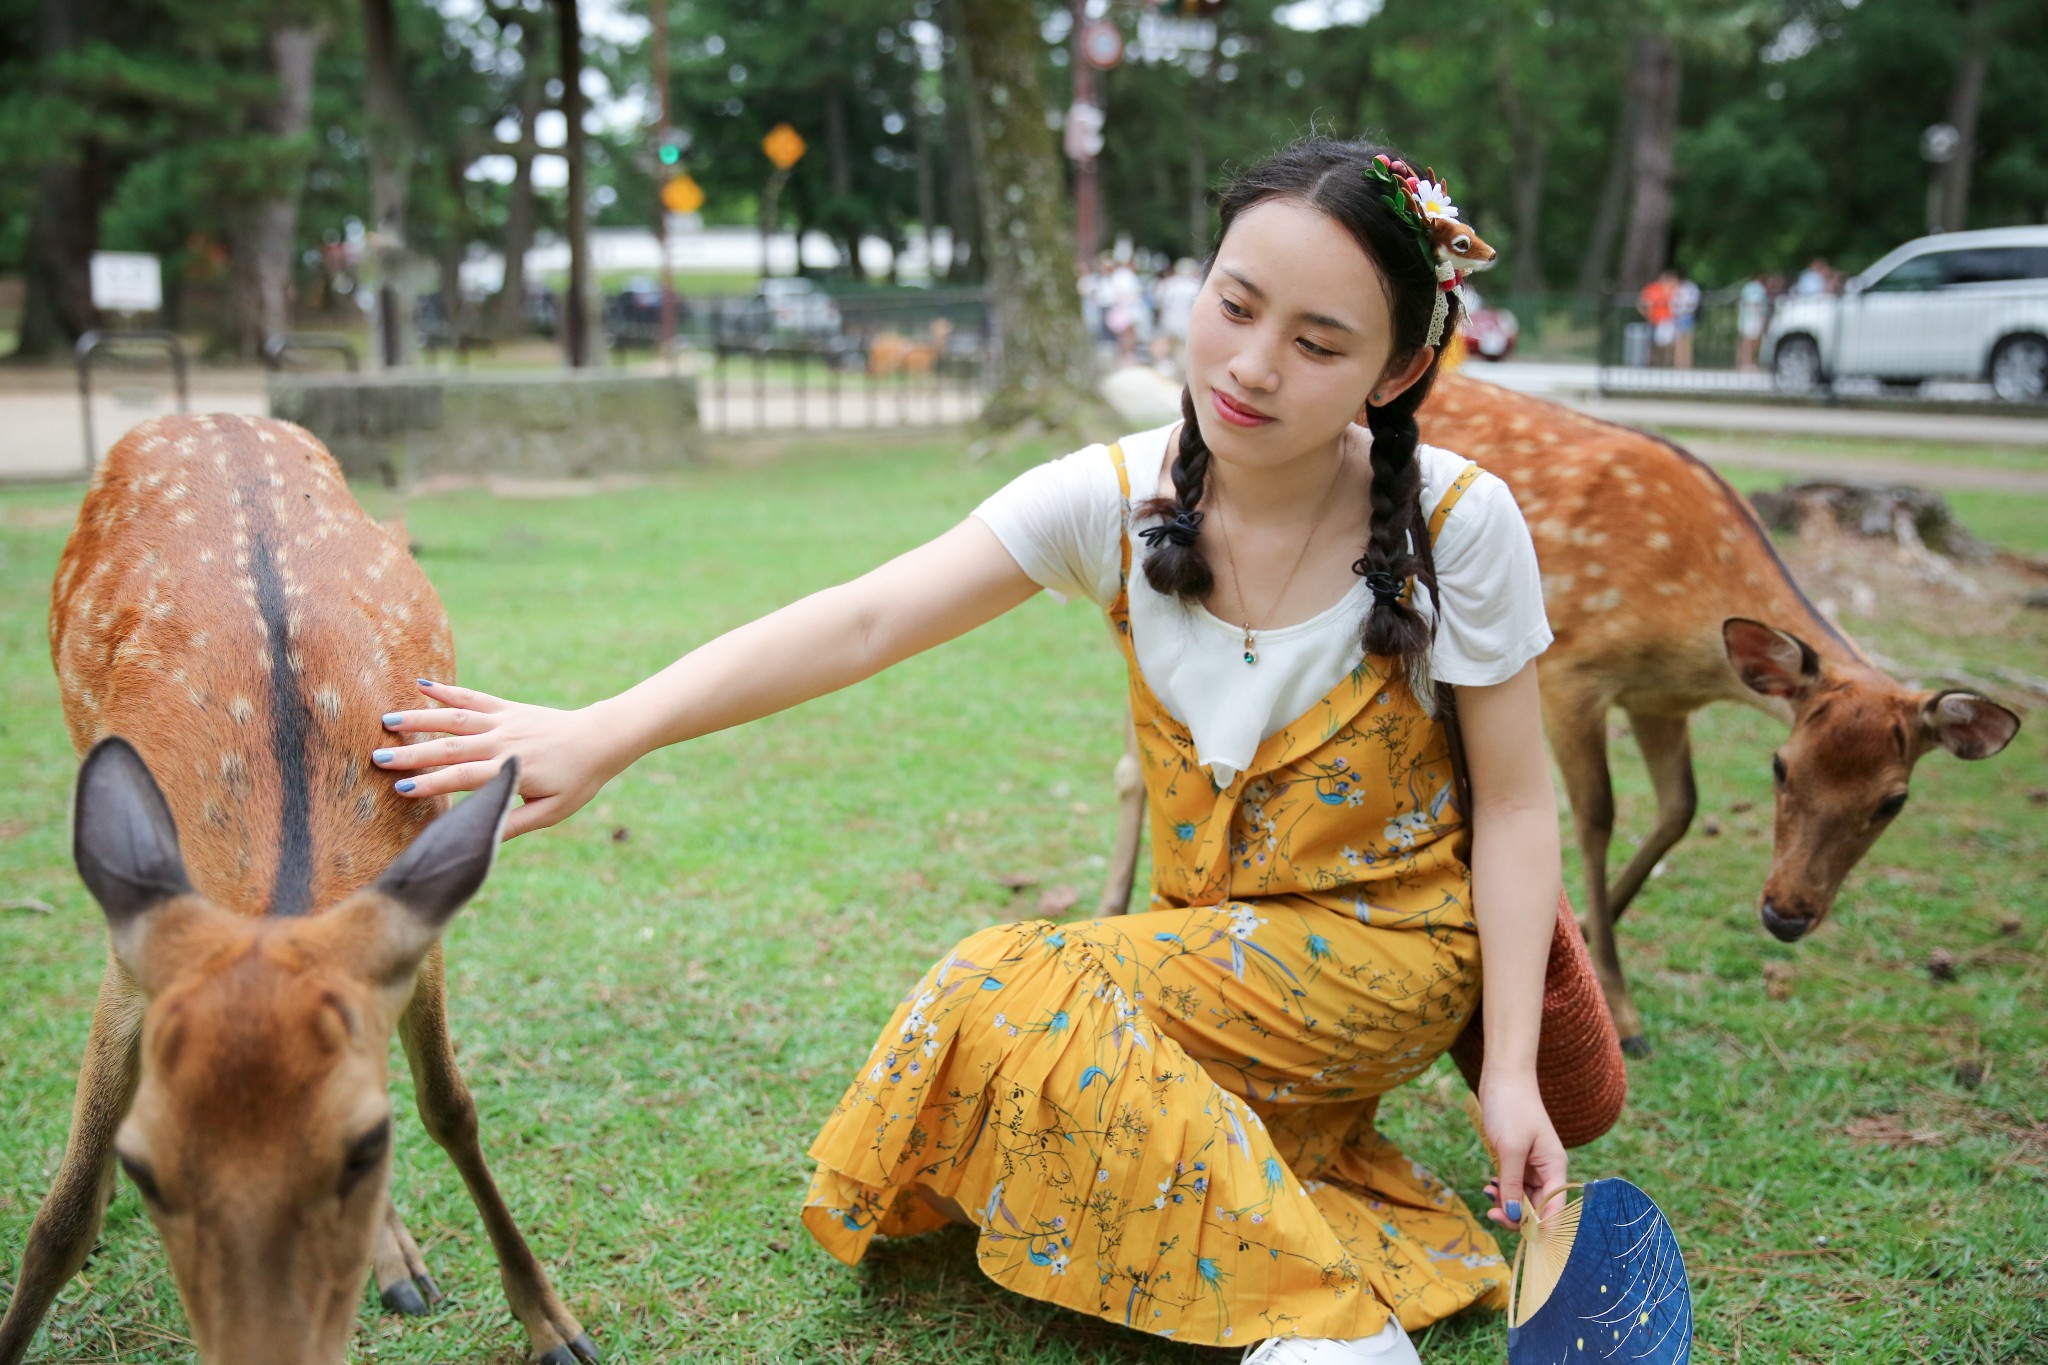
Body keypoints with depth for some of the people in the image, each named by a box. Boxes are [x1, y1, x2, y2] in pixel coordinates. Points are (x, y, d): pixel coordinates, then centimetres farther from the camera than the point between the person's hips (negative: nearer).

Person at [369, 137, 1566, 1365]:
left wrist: (1512, 1069, -15)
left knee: (1021, 992, -23)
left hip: (1389, 948, -4)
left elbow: (1516, 803, -9)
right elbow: (866, 621, -24)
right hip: (1211, 934, 5)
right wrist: (603, 734, -36)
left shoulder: (1456, 523, -17)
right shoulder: (1115, 498, -12)